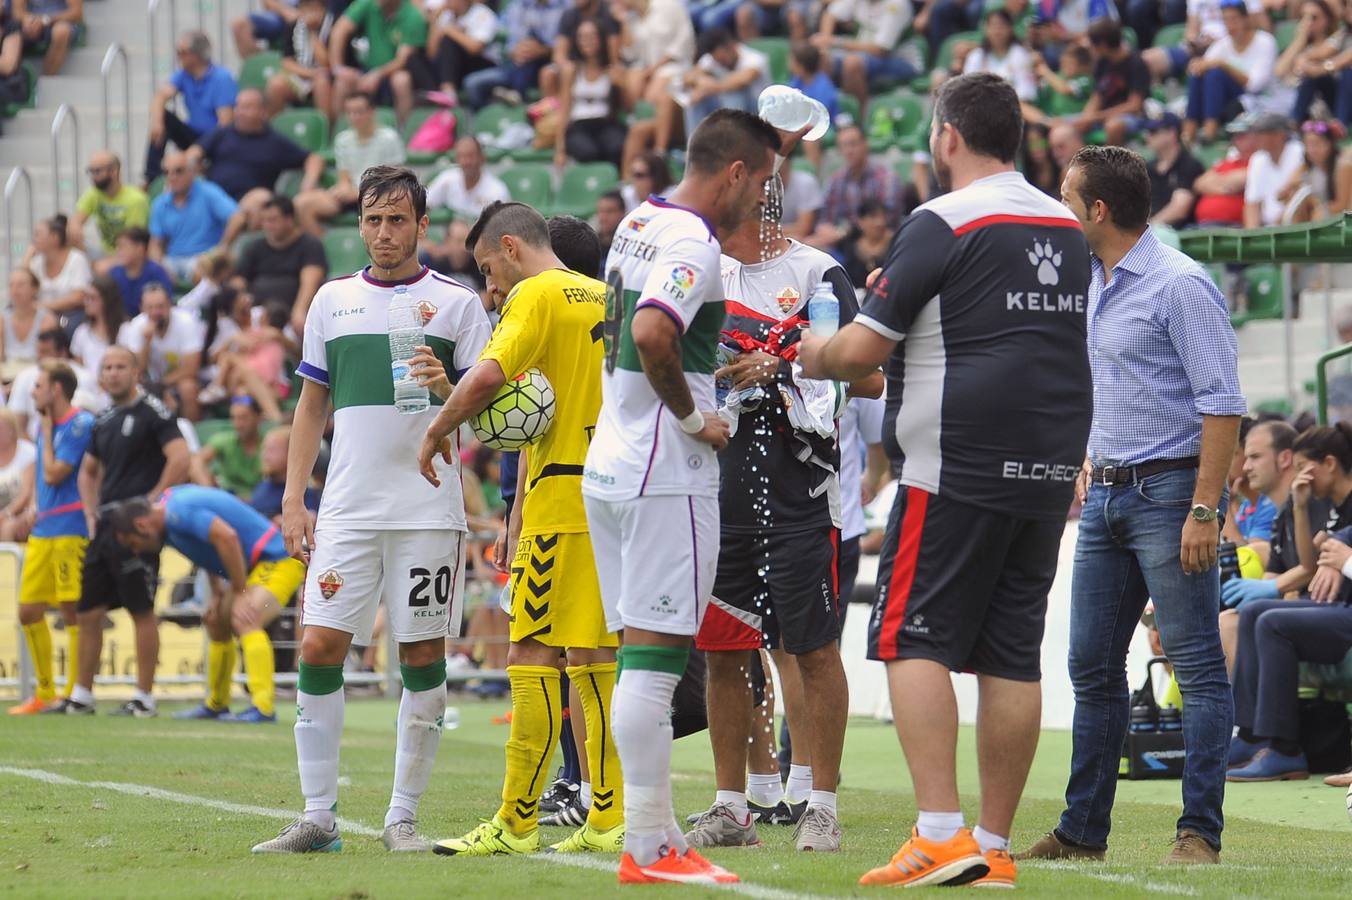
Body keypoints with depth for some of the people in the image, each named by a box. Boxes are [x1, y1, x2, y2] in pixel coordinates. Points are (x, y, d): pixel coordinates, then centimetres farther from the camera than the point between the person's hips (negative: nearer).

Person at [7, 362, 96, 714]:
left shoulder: (80, 424, -10)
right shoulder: (46, 425, 16)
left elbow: (53, 474, -16)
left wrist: (46, 431, -5)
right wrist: (35, 518, 15)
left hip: (70, 530, -9)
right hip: (42, 532, 9)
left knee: (72, 611, -6)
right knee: (29, 611, 7)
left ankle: (74, 695, -1)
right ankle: (45, 695, 15)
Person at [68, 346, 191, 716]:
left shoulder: (152, 413, -6)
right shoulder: (104, 422, 17)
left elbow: (180, 458, -17)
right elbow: (88, 471, 30)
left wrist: (152, 502, -15)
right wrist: (91, 512, 16)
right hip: (104, 529, 8)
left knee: (142, 612, -5)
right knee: (89, 613, 8)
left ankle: (145, 697, 0)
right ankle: (82, 696, 15)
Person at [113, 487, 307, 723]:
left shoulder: (179, 513, -22)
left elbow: (227, 537, -31)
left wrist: (239, 593, -22)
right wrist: (217, 595, 14)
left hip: (278, 561, -11)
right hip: (254, 565, 11)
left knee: (244, 621, -29)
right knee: (217, 624, 19)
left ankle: (263, 708, -35)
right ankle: (216, 705, 34)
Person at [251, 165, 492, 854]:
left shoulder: (457, 303, 3)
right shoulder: (333, 300, 12)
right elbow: (312, 404, 17)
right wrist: (293, 499, 9)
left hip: (428, 510, -2)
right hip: (346, 510, 3)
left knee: (423, 657, -1)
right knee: (319, 648, -5)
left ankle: (402, 818, 7)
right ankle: (317, 817, 1)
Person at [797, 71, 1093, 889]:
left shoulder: (942, 225, -8)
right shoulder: (1067, 228, 13)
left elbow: (862, 350, -8)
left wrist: (808, 355, 11)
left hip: (958, 471, -7)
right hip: (1051, 472, 7)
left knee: (914, 642, -3)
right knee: (1014, 657, 7)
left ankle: (942, 834, -13)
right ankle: (995, 848, 8)